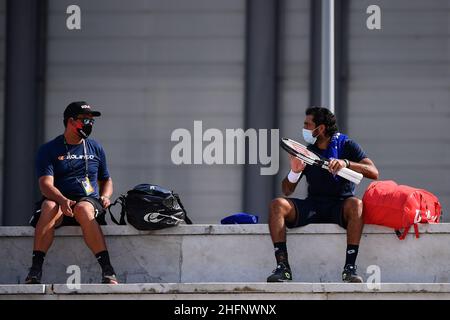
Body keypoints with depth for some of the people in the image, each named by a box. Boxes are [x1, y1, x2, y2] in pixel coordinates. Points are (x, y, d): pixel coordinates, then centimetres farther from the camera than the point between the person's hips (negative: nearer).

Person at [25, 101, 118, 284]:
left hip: (89, 201, 1)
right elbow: (46, 184, -8)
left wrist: (105, 196, 3)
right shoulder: (48, 150, 6)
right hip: (59, 201, -1)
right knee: (49, 206, -37)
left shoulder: (95, 149, 18)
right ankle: (36, 269, -40)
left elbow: (106, 180, 28)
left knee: (83, 208, -36)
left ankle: (107, 269, -44)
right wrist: (62, 200, -29)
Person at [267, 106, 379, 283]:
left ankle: (350, 268, -39)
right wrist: (295, 172, -12)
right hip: (312, 206, 3)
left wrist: (346, 163, -24)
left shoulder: (346, 145, 4)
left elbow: (373, 172, -10)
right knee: (277, 205, -22)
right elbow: (287, 190, 10)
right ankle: (282, 266, -29)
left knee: (356, 204, -37)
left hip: (339, 206, -3)